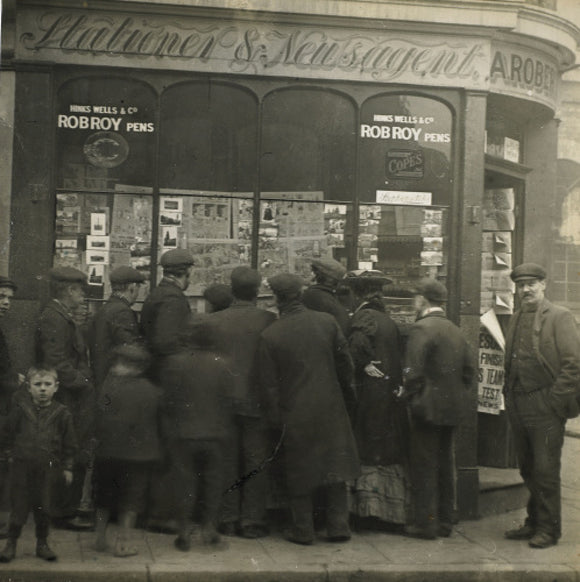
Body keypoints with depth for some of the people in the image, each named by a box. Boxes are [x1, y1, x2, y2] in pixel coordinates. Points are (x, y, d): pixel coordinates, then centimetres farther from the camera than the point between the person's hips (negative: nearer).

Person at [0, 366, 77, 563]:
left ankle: (42, 543, 21)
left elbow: (69, 444, 6)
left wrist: (67, 467, 6)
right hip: (22, 465, 0)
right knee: (19, 505, 3)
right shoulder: (20, 409, -2)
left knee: (44, 507, 6)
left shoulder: (62, 413, -1)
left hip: (47, 468, 0)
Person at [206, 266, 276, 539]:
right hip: (256, 401, -2)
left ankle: (228, 519, 15)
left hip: (223, 401, 2)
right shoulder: (267, 320, -8)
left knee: (227, 461, 10)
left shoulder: (213, 321, -2)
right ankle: (252, 521, 8)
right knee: (255, 462, 6)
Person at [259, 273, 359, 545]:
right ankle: (338, 526, 15)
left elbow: (269, 383, -6)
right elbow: (344, 361, 3)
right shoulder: (327, 322, -5)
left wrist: (275, 417, 4)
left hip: (296, 413, -2)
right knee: (334, 466, 12)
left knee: (300, 472, 10)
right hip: (330, 408, 2)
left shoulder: (270, 335, -10)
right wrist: (346, 387, 20)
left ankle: (302, 530, 15)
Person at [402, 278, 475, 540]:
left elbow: (412, 370, -20)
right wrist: (460, 395, 17)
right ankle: (445, 521, 21)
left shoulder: (421, 328, -14)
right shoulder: (455, 330, 10)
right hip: (452, 408, 7)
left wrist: (412, 397, -8)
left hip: (429, 408, -7)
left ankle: (426, 523, 3)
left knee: (424, 466, -1)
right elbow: (469, 368, 12)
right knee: (445, 464, 14)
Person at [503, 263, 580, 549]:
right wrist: (510, 396, 11)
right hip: (518, 405, 7)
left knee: (545, 469, -4)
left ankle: (549, 529, 6)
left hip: (546, 405, -7)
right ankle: (534, 523, 24)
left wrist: (556, 400, -13)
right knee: (528, 469, 13)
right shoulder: (515, 319, 15)